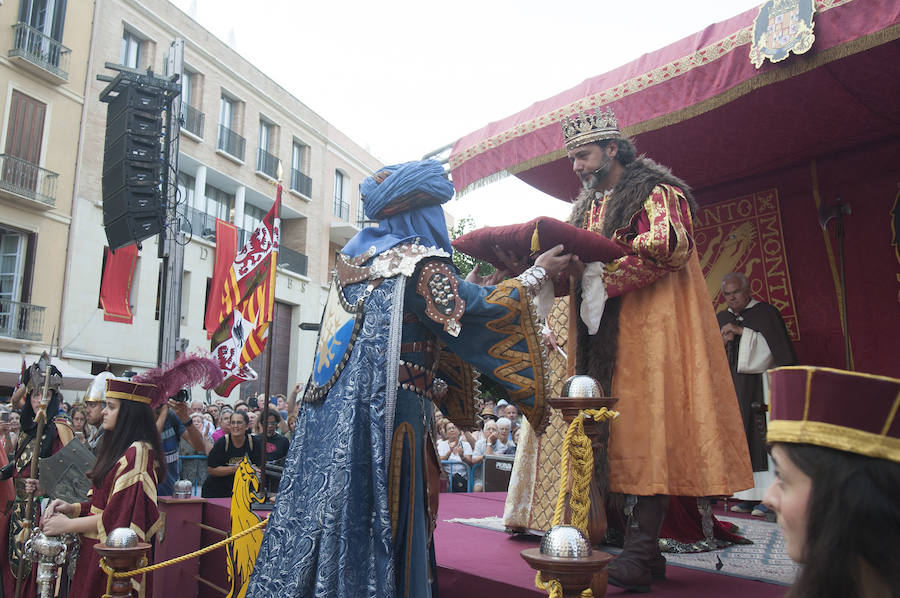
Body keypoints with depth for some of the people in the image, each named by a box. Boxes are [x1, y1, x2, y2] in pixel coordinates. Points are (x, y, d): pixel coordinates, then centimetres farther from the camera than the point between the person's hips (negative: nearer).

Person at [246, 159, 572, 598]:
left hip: (331, 412, 7)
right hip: (384, 412, -7)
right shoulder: (419, 264, -8)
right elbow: (480, 314, -9)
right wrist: (538, 274, 1)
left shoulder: (356, 256, 15)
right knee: (375, 517, 2)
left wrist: (461, 287, 28)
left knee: (327, 506, 11)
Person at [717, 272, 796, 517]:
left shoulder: (766, 312, 2)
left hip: (759, 384, -4)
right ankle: (747, 496, 2)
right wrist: (722, 342, -5)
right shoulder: (721, 318, 16)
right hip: (732, 386, 4)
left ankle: (765, 497, -6)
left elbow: (776, 344, -11)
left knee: (761, 438, -9)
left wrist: (742, 331, -14)